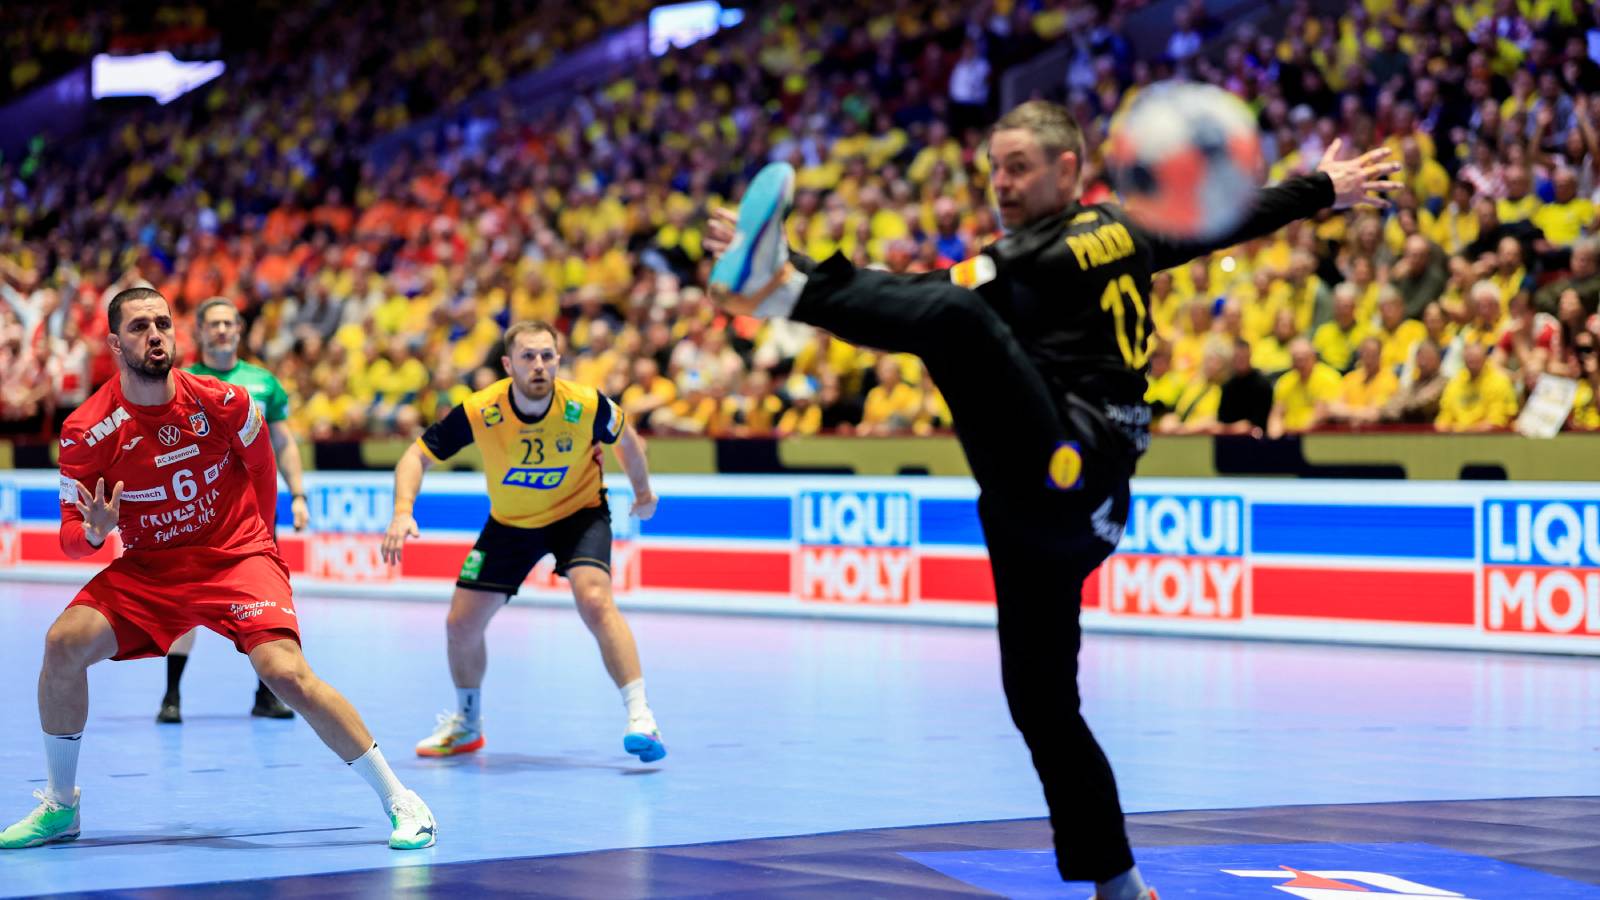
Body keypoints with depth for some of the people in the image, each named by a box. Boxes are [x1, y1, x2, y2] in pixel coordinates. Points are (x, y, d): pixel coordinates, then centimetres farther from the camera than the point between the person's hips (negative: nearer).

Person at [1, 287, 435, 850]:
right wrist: (94, 531, -29)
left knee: (285, 673, -23)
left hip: (236, 559, -2)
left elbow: (260, 466, 10)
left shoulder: (222, 402, -13)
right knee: (64, 643, -19)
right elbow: (70, 539, -7)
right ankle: (59, 808, 0)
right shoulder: (86, 431, -13)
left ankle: (400, 801, -14)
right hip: (147, 568, 2)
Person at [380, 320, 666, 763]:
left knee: (594, 599, -29)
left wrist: (643, 491, 11)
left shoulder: (586, 405, -25)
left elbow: (625, 438, -2)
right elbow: (417, 456, -16)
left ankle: (640, 717, -25)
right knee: (460, 625, 3)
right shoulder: (479, 412, -26)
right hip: (509, 523, 2)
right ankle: (467, 724, 31)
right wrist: (403, 511, -33)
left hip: (579, 512, -2)